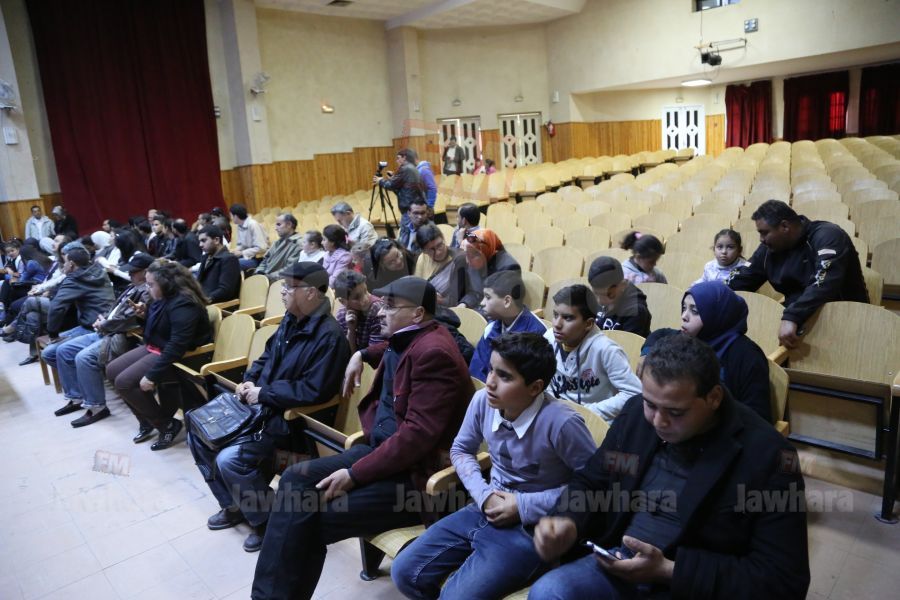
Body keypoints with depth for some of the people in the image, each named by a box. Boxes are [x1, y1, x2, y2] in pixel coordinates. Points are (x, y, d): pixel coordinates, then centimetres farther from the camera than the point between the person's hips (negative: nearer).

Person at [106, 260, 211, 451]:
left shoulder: (182, 304, -26)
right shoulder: (165, 297, 5)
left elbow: (177, 346, -31)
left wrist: (151, 375, -31)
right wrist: (145, 315, 2)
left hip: (175, 358, -11)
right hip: (154, 348, 11)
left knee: (124, 382, -18)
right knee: (112, 371, 7)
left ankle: (168, 425, -4)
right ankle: (147, 421, 16)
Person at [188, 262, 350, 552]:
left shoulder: (329, 336, -23)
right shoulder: (291, 320, 5)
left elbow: (313, 391, -27)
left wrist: (263, 393, -20)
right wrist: (250, 380, 0)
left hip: (290, 418, -10)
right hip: (259, 405, 10)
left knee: (230, 459, -23)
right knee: (198, 434, 9)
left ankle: (266, 522, 3)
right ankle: (233, 506, 23)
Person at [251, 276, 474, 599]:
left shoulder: (434, 353, -21)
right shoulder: (407, 338, 9)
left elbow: (417, 435, -26)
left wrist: (354, 474, -22)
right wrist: (362, 354, 22)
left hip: (414, 474, -10)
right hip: (380, 448, 10)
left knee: (312, 520, -18)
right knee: (296, 478, -4)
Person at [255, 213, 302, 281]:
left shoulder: (298, 244, -11)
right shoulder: (278, 242, 20)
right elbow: (266, 259, 23)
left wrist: (270, 277, -19)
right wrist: (258, 273, 5)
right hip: (265, 277, 8)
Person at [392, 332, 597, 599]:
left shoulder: (561, 423, -26)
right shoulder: (482, 400, -9)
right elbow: (460, 450, 9)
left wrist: (524, 506, -17)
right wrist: (484, 495, -9)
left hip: (530, 527, -5)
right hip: (487, 510, 6)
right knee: (405, 573, 0)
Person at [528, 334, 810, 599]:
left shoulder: (769, 456, -17)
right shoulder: (636, 413, -3)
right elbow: (590, 482, 8)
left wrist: (668, 571, -21)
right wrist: (568, 523, -14)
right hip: (619, 561, 4)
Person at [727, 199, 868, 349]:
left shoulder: (827, 236, -17)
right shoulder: (769, 248, 4)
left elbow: (824, 282, -32)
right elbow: (742, 279, 9)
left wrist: (791, 318, -42)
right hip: (795, 317, 6)